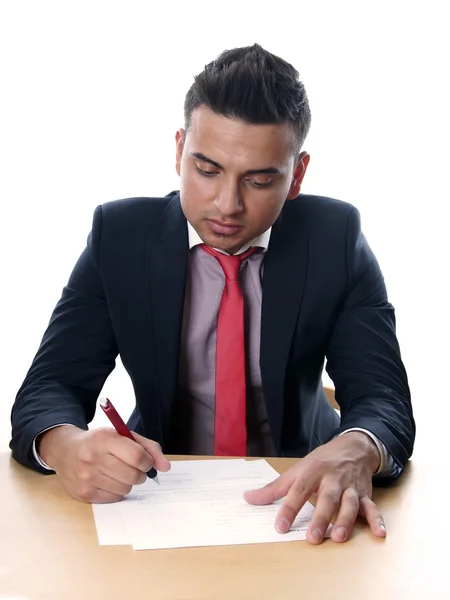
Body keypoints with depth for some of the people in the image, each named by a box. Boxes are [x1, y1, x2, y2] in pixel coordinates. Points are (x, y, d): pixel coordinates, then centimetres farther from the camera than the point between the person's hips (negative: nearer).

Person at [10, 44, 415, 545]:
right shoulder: (120, 235, -6)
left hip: (297, 496, 1)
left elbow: (384, 398, -13)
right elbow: (47, 389, -9)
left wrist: (355, 452, -38)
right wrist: (65, 445, -35)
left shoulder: (336, 238, -7)